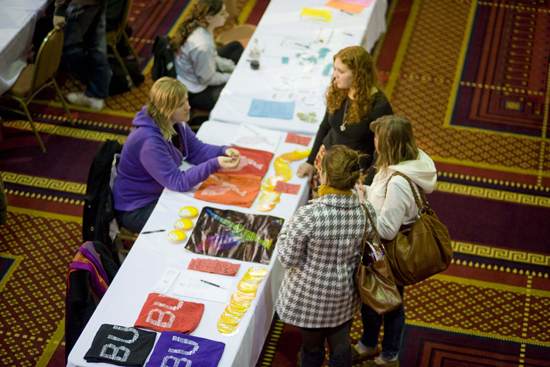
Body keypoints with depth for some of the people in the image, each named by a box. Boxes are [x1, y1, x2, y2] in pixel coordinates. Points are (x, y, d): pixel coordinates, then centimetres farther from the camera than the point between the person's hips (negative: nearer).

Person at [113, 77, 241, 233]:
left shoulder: (175, 122, -6)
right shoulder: (149, 141, -34)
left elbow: (196, 149, 3)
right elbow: (177, 182, -32)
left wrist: (224, 152, -16)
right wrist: (214, 164, -41)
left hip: (161, 192, 9)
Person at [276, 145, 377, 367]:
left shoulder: (308, 216, -31)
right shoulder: (367, 212, -17)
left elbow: (289, 259, -19)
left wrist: (287, 228, -2)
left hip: (308, 297, -3)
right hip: (344, 296, 3)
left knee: (312, 348, 21)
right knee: (341, 346, 24)